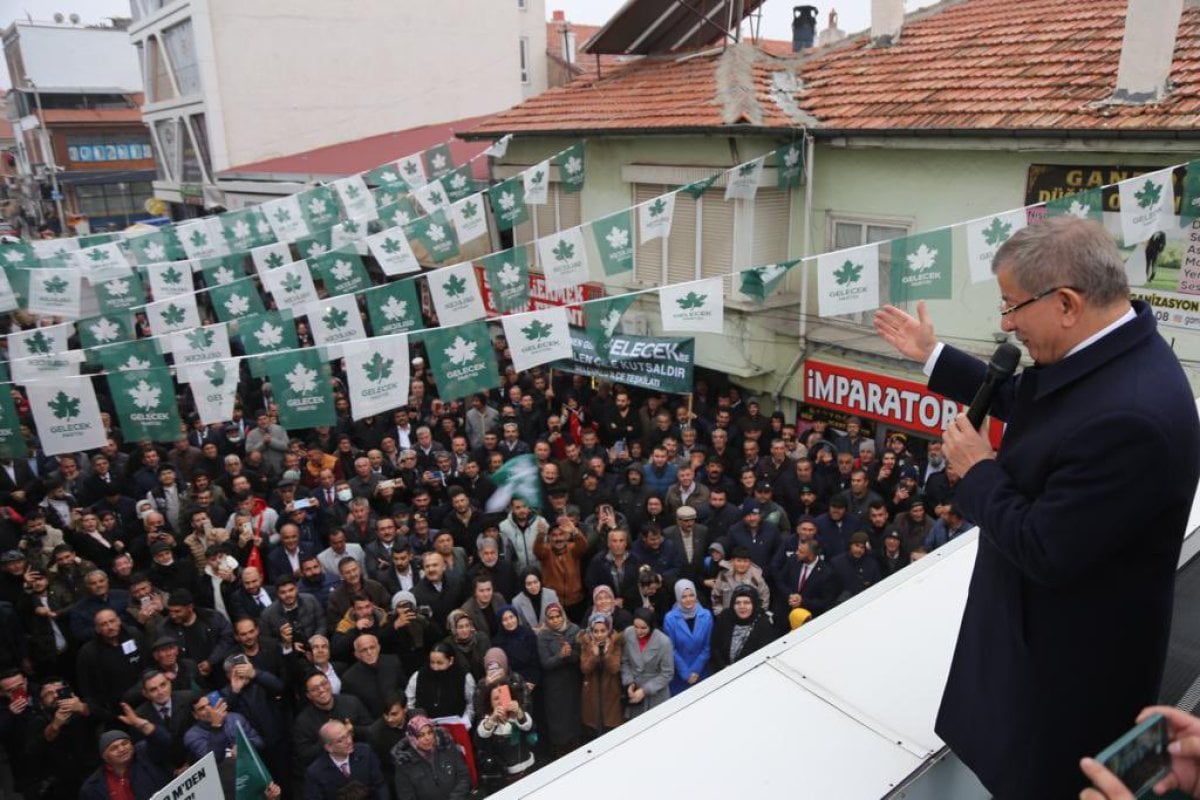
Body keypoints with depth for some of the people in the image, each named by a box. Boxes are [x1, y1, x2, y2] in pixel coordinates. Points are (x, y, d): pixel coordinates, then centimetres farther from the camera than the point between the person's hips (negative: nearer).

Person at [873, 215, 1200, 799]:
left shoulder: (1130, 416, -37)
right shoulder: (1101, 347, -7)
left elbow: (1044, 553, -30)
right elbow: (1022, 400, 13)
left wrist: (978, 471, -17)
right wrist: (931, 355, 14)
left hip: (1072, 652, -8)